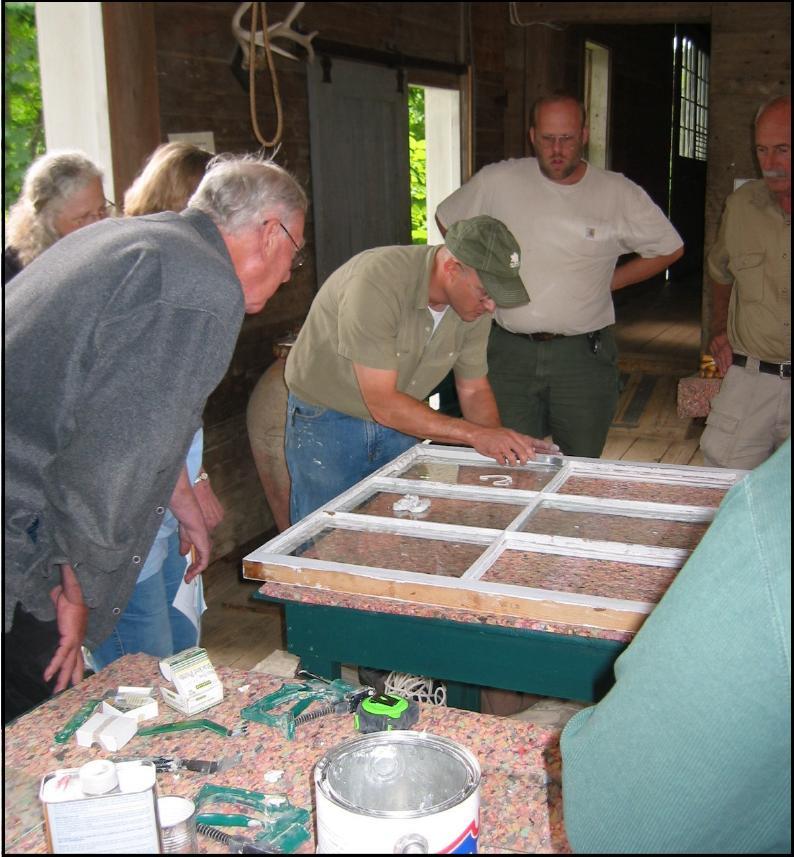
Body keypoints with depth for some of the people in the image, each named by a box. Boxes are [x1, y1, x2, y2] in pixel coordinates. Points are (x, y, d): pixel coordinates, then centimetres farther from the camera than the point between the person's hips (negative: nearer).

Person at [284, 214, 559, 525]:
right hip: (328, 421, -5)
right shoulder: (376, 281, -32)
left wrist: (504, 446, -17)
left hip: (398, 424, 5)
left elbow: (474, 390, 2)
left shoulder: (476, 303, -11)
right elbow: (382, 404, -32)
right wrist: (476, 434, -32)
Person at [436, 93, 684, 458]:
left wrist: (608, 281, 5)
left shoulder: (619, 193, -1)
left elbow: (669, 249, 12)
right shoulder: (497, 181, 0)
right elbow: (447, 219, 17)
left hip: (585, 356, 0)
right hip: (509, 352, 1)